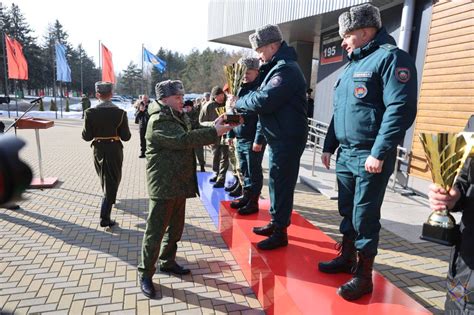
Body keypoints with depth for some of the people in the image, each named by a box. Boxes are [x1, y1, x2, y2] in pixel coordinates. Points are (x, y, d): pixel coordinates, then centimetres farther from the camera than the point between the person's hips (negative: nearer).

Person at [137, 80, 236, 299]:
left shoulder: (180, 117, 14)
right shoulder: (158, 122, -17)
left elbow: (196, 129, 9)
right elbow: (183, 140, -28)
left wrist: (215, 125, -9)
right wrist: (214, 132, -29)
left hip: (180, 183, 9)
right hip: (163, 185, -9)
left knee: (175, 227, 19)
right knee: (155, 231, 0)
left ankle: (167, 261, 36)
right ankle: (145, 274, 14)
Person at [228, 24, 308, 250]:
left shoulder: (286, 69, -17)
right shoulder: (277, 67, 17)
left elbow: (263, 101, -24)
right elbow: (262, 95, 16)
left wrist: (238, 103, -8)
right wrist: (241, 110, 2)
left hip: (287, 139, -10)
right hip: (279, 137, 10)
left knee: (281, 183, -3)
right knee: (276, 181, 17)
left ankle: (280, 233, 9)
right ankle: (276, 223, 30)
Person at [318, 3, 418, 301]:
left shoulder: (391, 57, -9)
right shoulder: (355, 64, 18)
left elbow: (401, 109, -20)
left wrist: (379, 153, -23)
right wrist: (329, 145, 18)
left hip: (370, 157, -8)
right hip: (345, 154, 8)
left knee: (365, 217, 0)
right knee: (348, 211, 17)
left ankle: (364, 275, 15)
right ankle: (347, 258, 33)